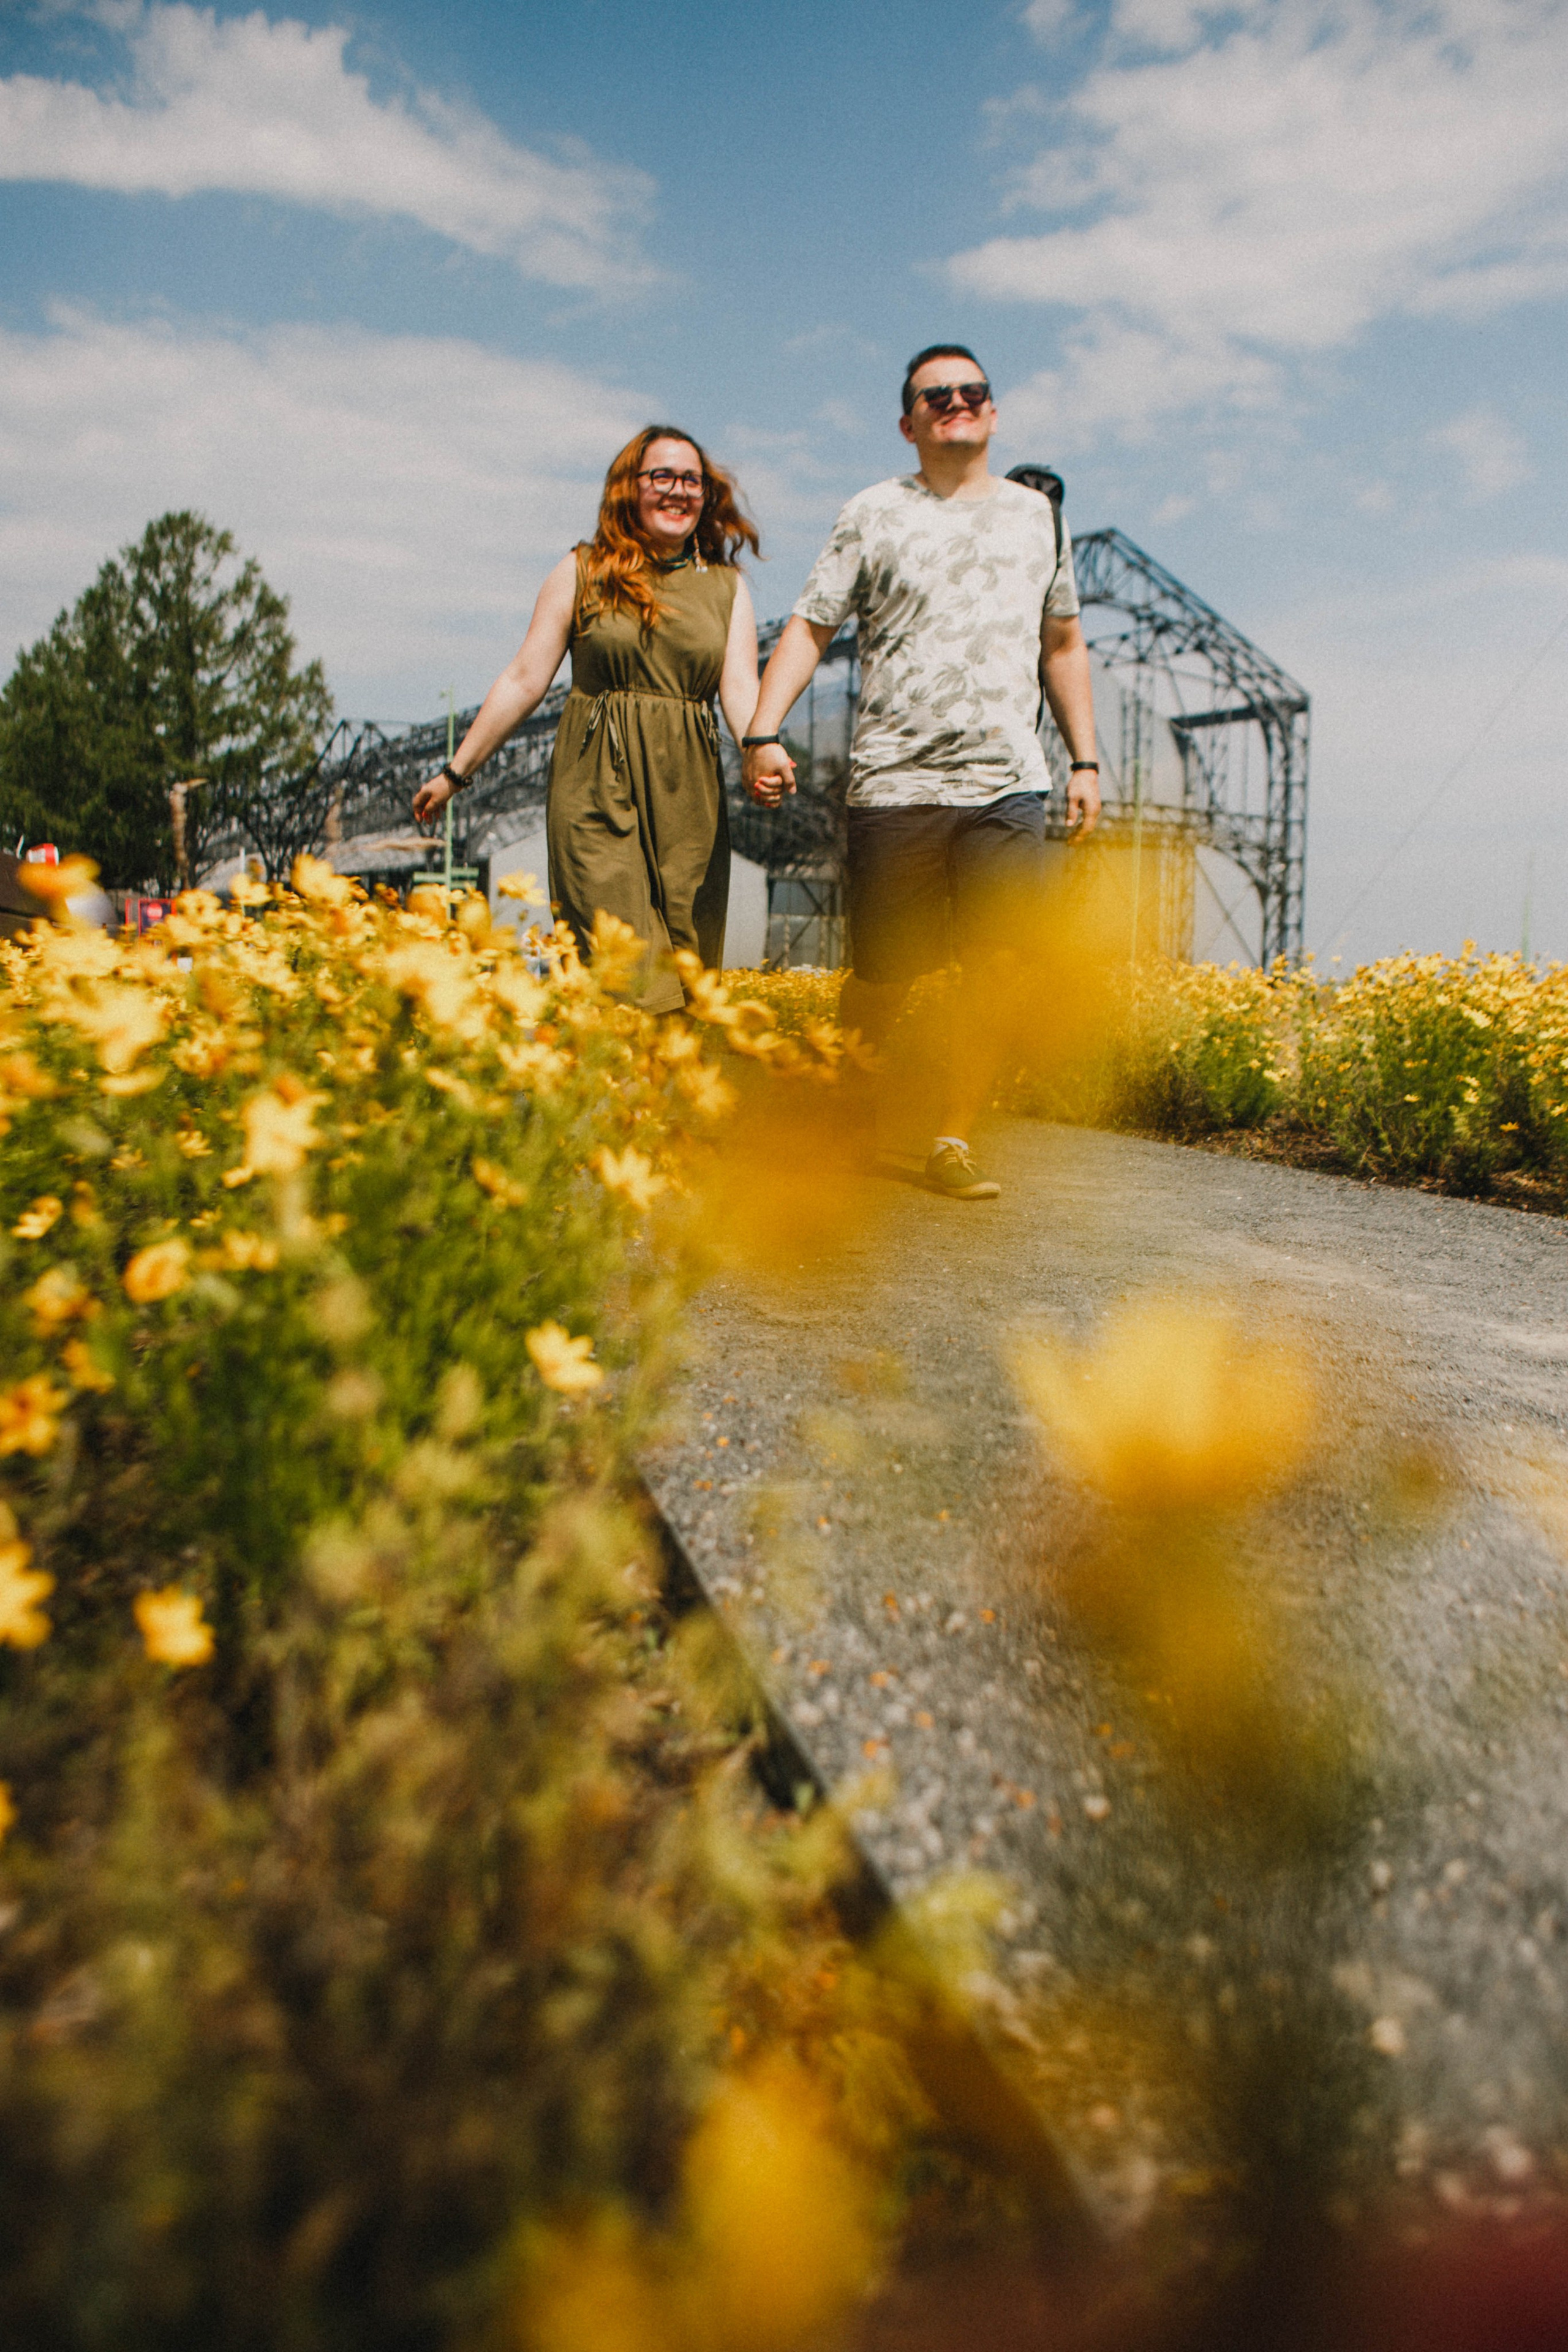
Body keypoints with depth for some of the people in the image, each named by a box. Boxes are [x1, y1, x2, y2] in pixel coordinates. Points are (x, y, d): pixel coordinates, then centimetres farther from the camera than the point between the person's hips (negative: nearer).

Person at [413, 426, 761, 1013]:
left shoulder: (728, 586, 14)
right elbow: (525, 680, 9)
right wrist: (456, 773, 7)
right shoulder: (583, 572, 8)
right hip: (598, 790, -2)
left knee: (686, 976, 1)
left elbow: (741, 686, 3)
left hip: (688, 798, 3)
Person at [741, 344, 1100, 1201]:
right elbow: (809, 626, 2)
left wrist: (1085, 760, 18)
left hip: (1008, 784, 3)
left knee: (993, 969, -9)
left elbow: (1063, 645, 25)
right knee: (884, 977, 0)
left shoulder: (1036, 515, 19)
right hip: (895, 783, -2)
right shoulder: (875, 513, 8)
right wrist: (763, 732, -12)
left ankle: (951, 1142, 1)